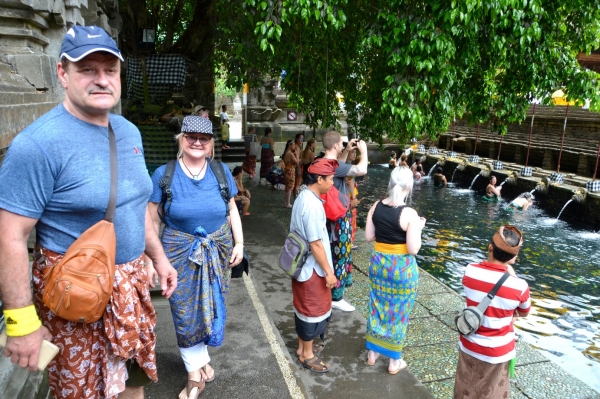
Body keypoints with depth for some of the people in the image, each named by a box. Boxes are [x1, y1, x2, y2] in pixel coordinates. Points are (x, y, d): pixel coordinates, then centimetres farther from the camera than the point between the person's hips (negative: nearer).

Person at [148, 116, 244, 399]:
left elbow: (232, 210, 9)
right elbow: (152, 219, -4)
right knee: (186, 312, 6)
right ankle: (197, 370, 25)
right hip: (180, 253, -2)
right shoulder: (163, 174, -8)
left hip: (217, 252, 3)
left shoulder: (221, 172, 0)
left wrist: (239, 243, 3)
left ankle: (198, 359, 39)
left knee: (211, 307, 14)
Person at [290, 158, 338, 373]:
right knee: (313, 309, 6)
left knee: (303, 307, 21)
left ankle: (303, 347, 38)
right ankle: (307, 355, 23)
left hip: (301, 264, 10)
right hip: (312, 267, -10)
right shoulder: (312, 205, -27)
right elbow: (316, 244, -25)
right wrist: (329, 272, -17)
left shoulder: (303, 197, 4)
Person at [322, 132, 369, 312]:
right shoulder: (333, 165, -27)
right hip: (338, 217, -10)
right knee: (339, 255, 1)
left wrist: (347, 151, 11)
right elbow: (362, 170, -32)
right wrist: (363, 150, -15)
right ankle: (336, 297, 13)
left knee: (335, 254, 23)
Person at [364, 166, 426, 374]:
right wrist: (418, 228, -3)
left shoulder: (376, 207, -5)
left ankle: (373, 352, 35)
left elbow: (368, 237, 2)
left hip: (378, 262, 4)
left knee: (377, 306, 20)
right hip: (402, 267, -4)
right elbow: (413, 249, -17)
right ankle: (394, 360, 27)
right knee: (398, 311, 12)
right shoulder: (409, 214, -19)